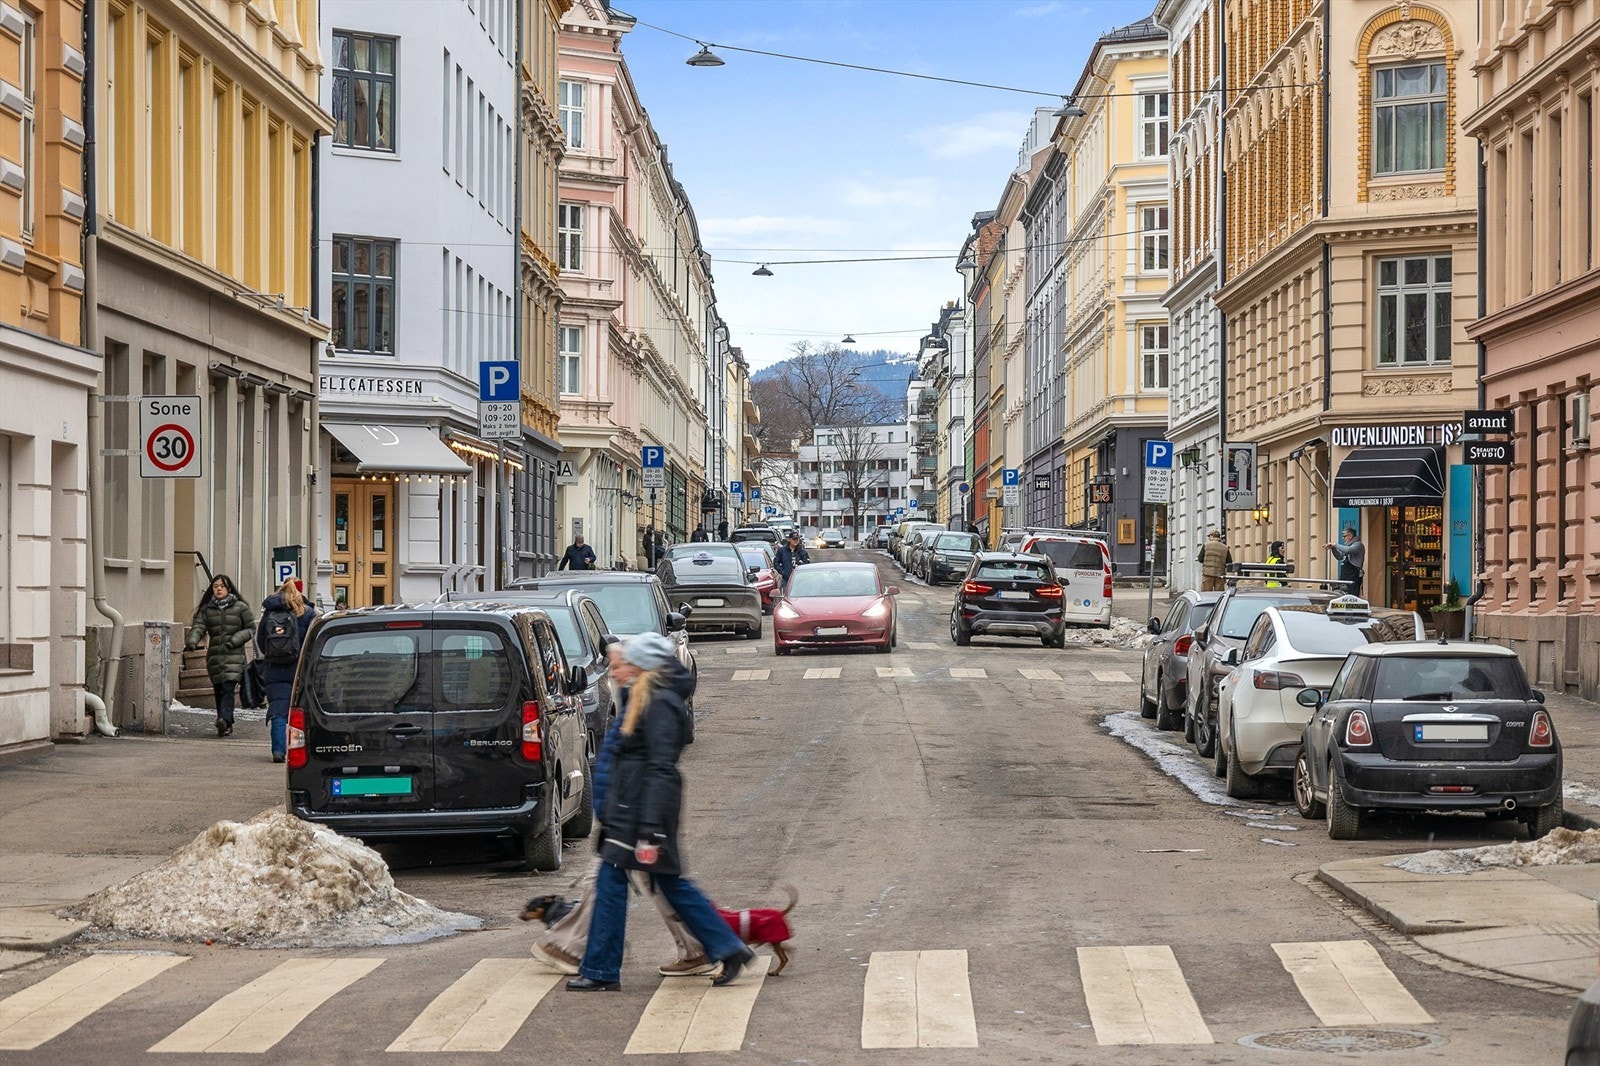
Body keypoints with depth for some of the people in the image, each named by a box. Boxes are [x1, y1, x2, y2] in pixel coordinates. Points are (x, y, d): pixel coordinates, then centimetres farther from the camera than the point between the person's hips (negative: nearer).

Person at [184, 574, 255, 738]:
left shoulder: (240, 607, 3)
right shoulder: (207, 609, 10)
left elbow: (250, 628, 7)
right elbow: (198, 627, -2)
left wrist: (234, 640, -8)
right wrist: (191, 642, -23)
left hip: (233, 656, -4)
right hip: (214, 656, 4)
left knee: (228, 688, -19)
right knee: (218, 691, 6)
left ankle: (224, 720, -32)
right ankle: (227, 724, 16)